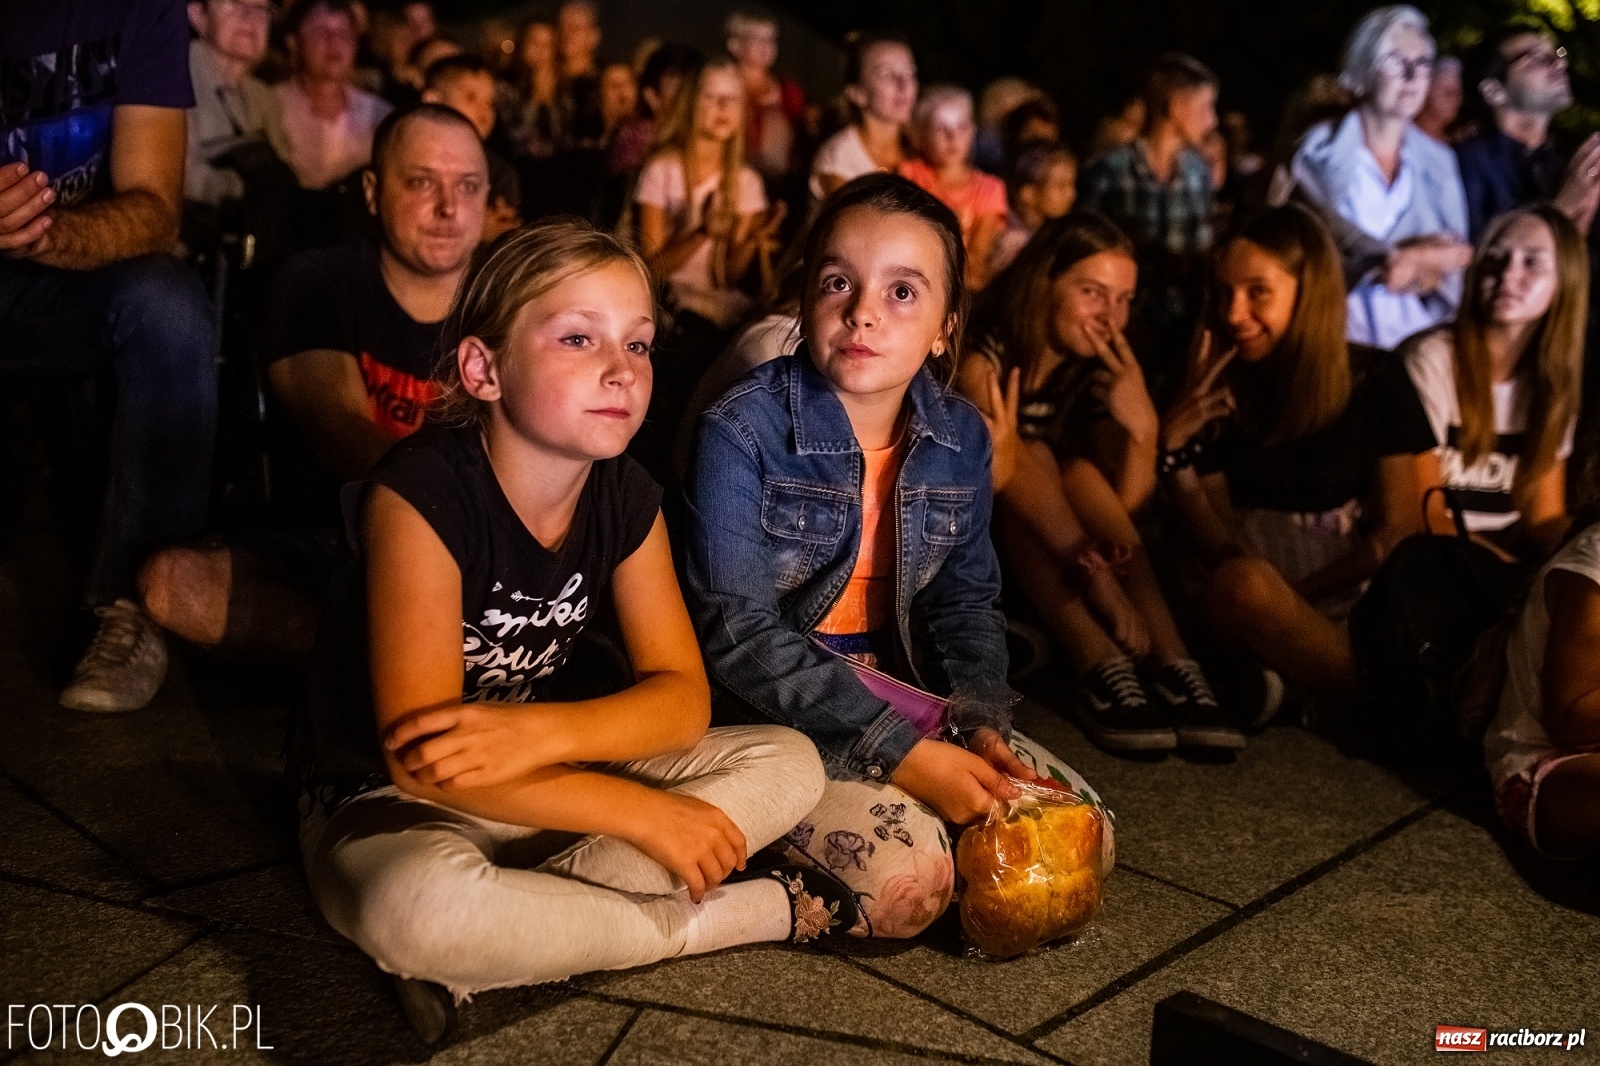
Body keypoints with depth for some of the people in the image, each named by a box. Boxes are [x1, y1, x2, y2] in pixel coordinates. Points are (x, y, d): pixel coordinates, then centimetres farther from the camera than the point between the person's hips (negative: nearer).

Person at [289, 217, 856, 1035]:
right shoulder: (418, 496, -24)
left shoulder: (627, 498, -6)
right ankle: (748, 914, -18)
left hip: (550, 781, 6)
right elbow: (419, 755, -27)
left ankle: (506, 930, -19)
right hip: (384, 801, -5)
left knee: (788, 765, -5)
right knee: (418, 905, -41)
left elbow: (682, 695, -8)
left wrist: (543, 732, -30)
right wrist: (645, 813, -26)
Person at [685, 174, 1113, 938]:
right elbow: (738, 634, -21)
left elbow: (965, 602, 10)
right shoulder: (742, 432, -18)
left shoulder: (960, 437, 0)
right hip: (762, 706, -6)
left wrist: (982, 721, -10)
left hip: (896, 688, 6)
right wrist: (900, 753, -25)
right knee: (902, 879, -26)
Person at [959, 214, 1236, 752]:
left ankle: (1171, 665, -35)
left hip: (1054, 560, 4)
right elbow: (1008, 474, -34)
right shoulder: (985, 358, -20)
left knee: (1081, 475, -25)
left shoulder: (1102, 369, -4)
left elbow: (1126, 504, -12)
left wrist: (1142, 426, -31)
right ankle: (1102, 669, -42)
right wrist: (1095, 574, -45)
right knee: (1035, 460, -30)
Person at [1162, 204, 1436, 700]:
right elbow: (1217, 555, 0)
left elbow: (1398, 532, 0)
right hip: (1250, 610, 0)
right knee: (1242, 583, -36)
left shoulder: (1376, 380, 2)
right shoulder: (1215, 394, 3)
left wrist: (1287, 597, -11)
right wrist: (1174, 450, -15)